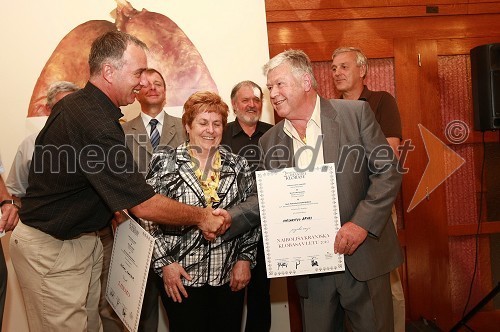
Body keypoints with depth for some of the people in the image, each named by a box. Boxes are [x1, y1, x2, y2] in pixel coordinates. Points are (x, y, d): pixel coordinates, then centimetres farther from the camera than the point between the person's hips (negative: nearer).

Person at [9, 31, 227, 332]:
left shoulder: (74, 104, 4)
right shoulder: (95, 123, -28)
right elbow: (143, 205, -26)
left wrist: (112, 208, 10)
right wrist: (202, 217, -14)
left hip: (81, 238, 9)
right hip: (52, 249, -9)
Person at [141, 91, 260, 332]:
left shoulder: (238, 166, 4)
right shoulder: (165, 164, -2)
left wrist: (246, 258, -1)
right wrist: (164, 262, -8)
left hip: (230, 276, 2)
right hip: (181, 278, -2)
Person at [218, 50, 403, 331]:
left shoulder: (355, 113, -6)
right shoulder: (271, 141, 4)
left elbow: (388, 171, -7)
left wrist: (362, 223, -17)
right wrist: (230, 218, -9)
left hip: (362, 256, -2)